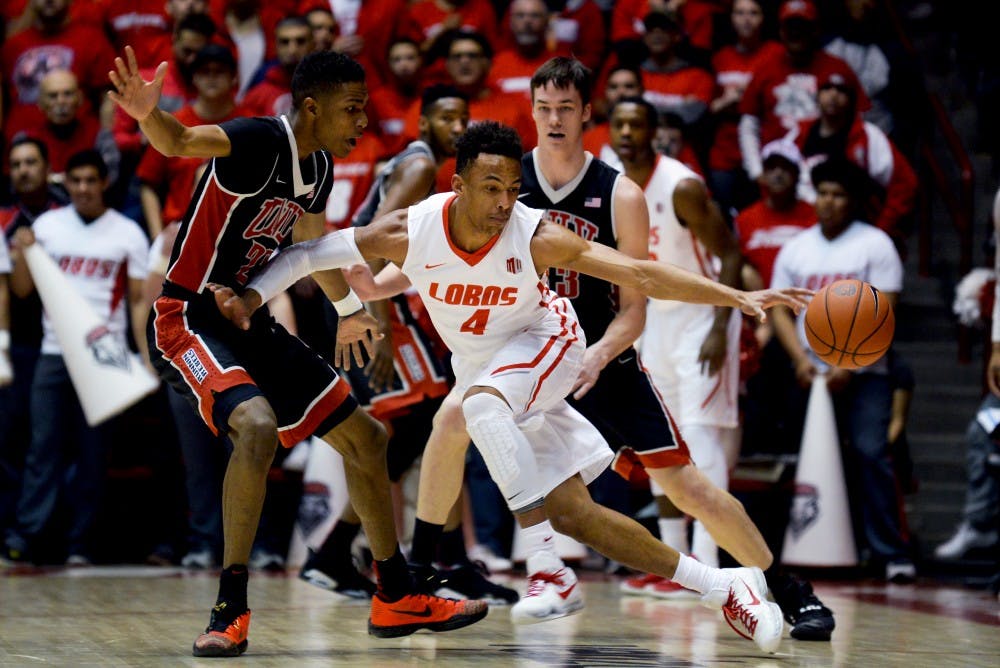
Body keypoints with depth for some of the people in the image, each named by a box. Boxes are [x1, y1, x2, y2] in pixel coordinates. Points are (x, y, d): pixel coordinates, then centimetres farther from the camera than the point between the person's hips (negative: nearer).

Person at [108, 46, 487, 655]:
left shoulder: (319, 168, 6)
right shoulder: (263, 141, -19)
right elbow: (180, 142, -38)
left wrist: (348, 307, 41)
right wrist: (149, 115, -60)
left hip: (250, 323, 9)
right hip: (188, 321, -9)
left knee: (365, 438, 13)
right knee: (257, 426, -35)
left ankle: (397, 598, 28)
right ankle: (231, 611, -25)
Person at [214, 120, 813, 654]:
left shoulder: (535, 237, -27)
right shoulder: (410, 232, -22)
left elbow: (642, 275, -27)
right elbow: (310, 253, -9)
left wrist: (739, 298, -32)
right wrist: (253, 295, -23)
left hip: (545, 342, -4)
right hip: (482, 369, 4)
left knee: (481, 404, -36)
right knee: (573, 512, 0)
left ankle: (548, 566, -31)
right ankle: (722, 586, 10)